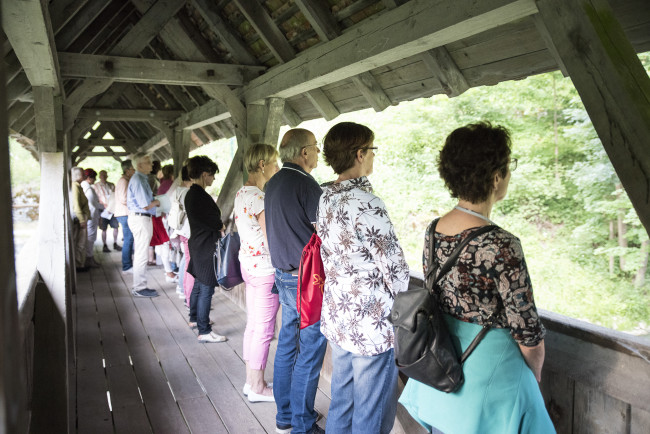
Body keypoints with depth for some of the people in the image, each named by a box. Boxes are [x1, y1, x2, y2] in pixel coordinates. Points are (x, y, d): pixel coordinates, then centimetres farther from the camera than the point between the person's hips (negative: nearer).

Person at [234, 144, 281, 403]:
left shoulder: (242, 193, 10)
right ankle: (258, 388, 15)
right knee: (264, 330, 2)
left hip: (249, 264, 10)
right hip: (266, 268, -10)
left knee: (253, 325, 17)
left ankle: (251, 381, 29)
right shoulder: (258, 197, -20)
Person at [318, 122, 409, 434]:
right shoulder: (366, 203, -22)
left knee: (341, 404, 22)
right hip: (371, 327, -8)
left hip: (337, 317, 9)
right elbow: (396, 270, -19)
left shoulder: (326, 198, 4)